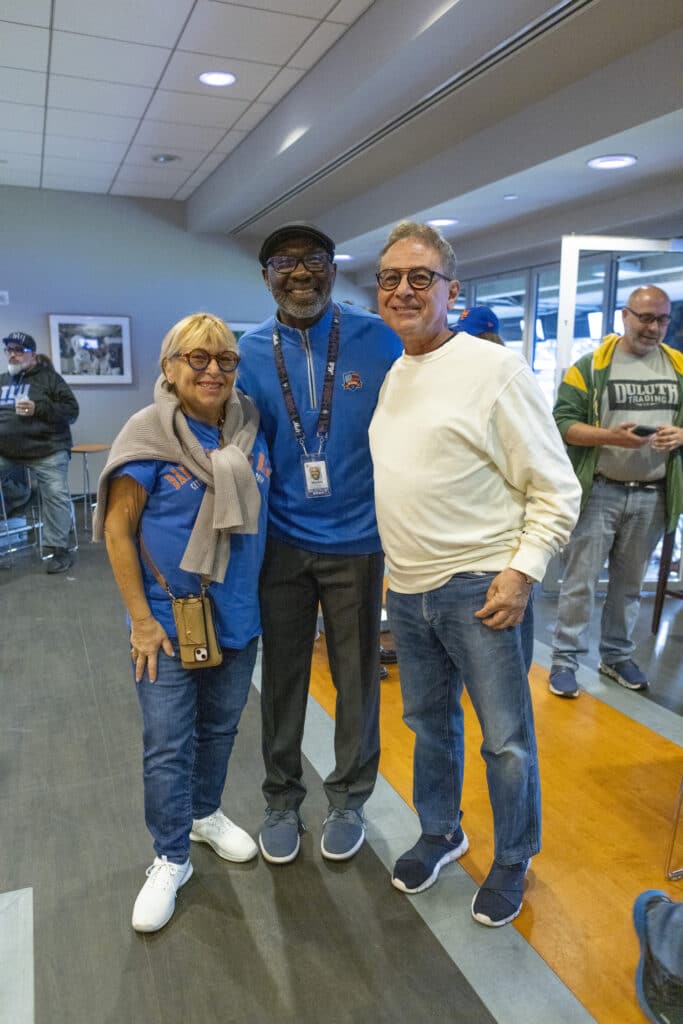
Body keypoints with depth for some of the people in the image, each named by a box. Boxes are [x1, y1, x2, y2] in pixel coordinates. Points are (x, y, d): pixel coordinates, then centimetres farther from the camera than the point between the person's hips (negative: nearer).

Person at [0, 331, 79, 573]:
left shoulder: (49, 378, 2)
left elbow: (71, 411, -5)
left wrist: (38, 409, -15)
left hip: (46, 451, -5)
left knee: (56, 498, -8)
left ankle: (60, 549, 2)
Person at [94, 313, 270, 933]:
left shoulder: (253, 428, -2)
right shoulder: (149, 433, -14)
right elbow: (117, 530, -11)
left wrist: (257, 594, 7)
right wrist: (142, 620, -12)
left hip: (238, 617, 4)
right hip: (168, 621, -4)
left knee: (220, 728, 21)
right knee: (168, 745, 7)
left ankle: (206, 813, 46)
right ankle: (171, 858, 28)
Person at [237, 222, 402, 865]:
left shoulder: (376, 339, -6)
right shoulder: (252, 352, 0)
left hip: (357, 539, -1)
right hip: (282, 540, 2)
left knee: (356, 675, 12)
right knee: (282, 675, 13)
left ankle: (349, 798, 36)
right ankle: (281, 798, 36)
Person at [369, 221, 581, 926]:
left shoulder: (494, 368, -10)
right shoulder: (389, 376, 11)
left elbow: (556, 490, -9)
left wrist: (522, 571, -17)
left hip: (479, 587, -6)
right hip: (406, 587, 7)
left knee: (505, 738, 7)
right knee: (428, 722, 21)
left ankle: (512, 862, 31)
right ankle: (439, 833, 43)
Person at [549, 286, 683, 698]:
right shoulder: (591, 365, -4)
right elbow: (564, 423, -9)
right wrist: (611, 437, -23)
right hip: (600, 492, -4)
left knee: (630, 582, 15)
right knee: (580, 580, 0)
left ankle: (617, 656, 30)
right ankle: (565, 659, 12)